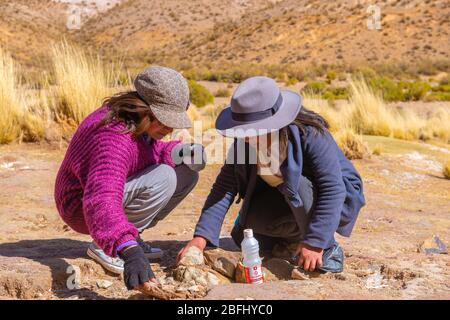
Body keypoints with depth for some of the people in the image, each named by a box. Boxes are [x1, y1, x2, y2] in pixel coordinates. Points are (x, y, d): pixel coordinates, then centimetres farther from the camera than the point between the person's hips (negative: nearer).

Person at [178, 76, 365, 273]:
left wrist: (315, 243, -37)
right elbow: (225, 187, -17)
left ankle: (327, 249, -16)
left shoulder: (310, 135, -31)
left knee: (296, 184, -36)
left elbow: (333, 189, -34)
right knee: (245, 236, -16)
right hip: (287, 202, 5)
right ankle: (295, 235, 10)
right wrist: (202, 236, -27)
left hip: (334, 200, -5)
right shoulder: (244, 142, -15)